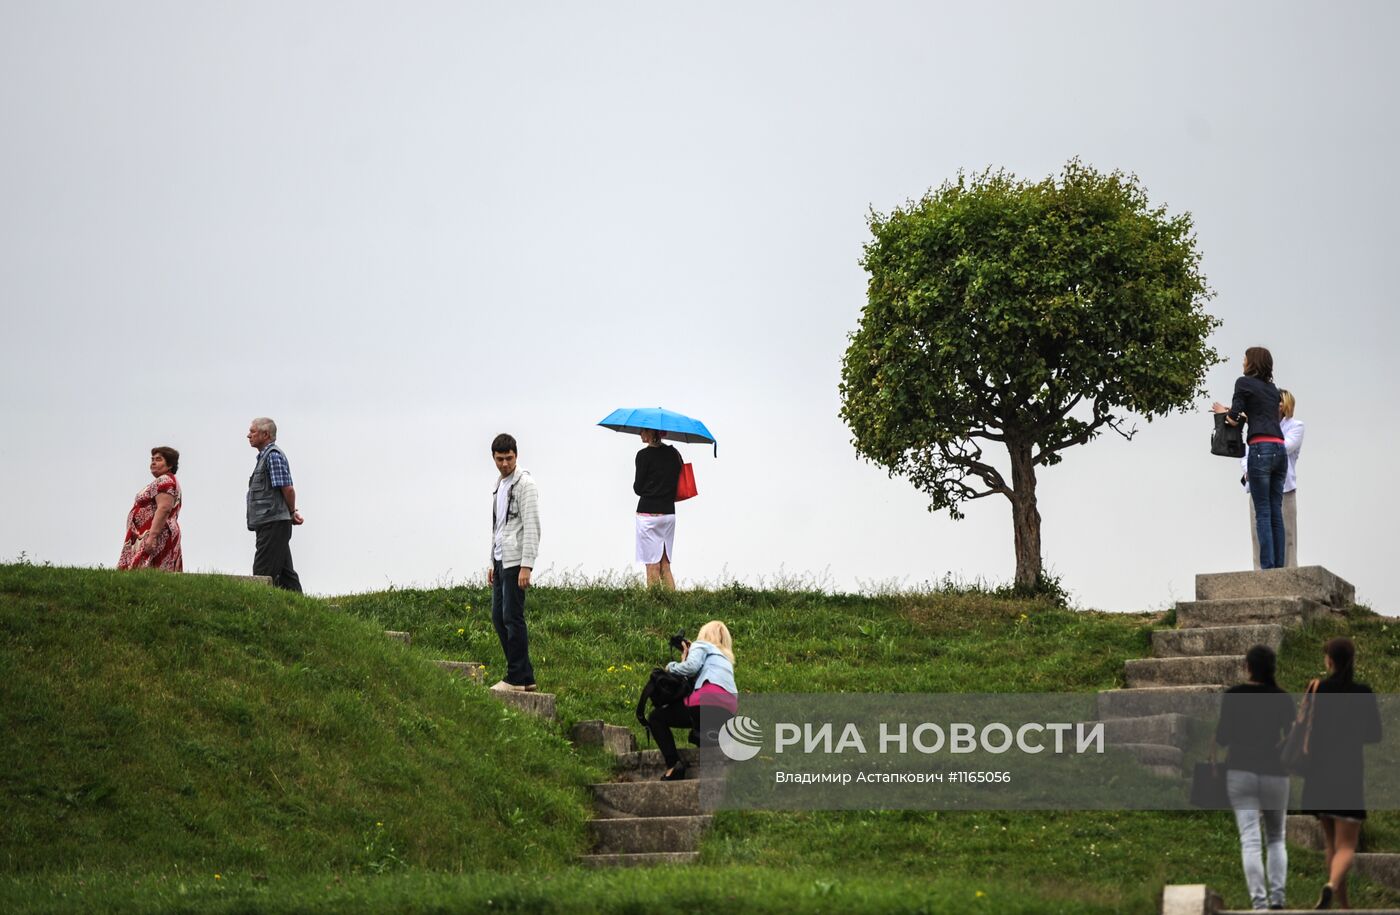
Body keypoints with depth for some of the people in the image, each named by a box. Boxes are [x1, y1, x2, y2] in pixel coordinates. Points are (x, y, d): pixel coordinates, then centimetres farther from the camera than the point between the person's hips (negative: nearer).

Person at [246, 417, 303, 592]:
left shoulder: (273, 456, -11)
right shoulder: (264, 456, 20)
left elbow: (288, 488, -16)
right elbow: (286, 489, 24)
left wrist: (292, 513, -3)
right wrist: (292, 513, 13)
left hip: (273, 523, -10)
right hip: (271, 524, 10)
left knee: (263, 575, -10)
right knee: (285, 572, 9)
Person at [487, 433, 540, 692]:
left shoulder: (524, 484, -11)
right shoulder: (500, 485, 18)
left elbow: (532, 527, -17)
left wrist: (526, 566, -23)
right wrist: (492, 564, 22)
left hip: (515, 561, -10)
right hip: (500, 561, 10)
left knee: (512, 618, -9)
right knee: (498, 617, 9)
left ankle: (518, 678, -5)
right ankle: (524, 675, 13)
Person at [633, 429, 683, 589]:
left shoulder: (644, 455, -10)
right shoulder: (674, 453, 7)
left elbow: (638, 489, -7)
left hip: (648, 514, -6)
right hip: (669, 512, 6)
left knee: (653, 566, -3)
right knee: (665, 566, 10)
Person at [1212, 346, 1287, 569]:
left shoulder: (1244, 382, 3)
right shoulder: (1272, 388, 22)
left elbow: (1234, 419, -2)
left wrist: (1227, 413, 20)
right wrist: (1231, 412, 31)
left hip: (1261, 449, -6)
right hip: (1280, 450, 6)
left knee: (1263, 513, -9)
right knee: (1276, 513, 5)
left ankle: (1267, 566, -16)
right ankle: (1279, 565, 0)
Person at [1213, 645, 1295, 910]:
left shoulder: (1233, 695, -3)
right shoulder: (1283, 699, 0)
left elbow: (1222, 738, -3)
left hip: (1241, 771, -1)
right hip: (1275, 773, 1)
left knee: (1250, 841, -3)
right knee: (1276, 838, 17)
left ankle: (1259, 902, -12)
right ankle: (1277, 897, 5)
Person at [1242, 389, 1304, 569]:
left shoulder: (1295, 426, 6)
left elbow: (1283, 448, -11)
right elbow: (1245, 455, 16)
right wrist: (1247, 471, -6)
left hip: (1283, 489, -4)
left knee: (1285, 536, -6)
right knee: (1259, 536, -1)